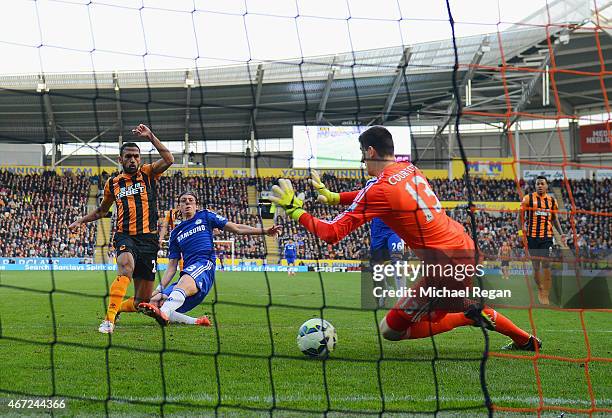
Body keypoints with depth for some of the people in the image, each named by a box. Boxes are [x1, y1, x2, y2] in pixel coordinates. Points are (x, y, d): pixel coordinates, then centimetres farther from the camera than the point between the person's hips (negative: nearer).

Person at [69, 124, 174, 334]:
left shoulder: (148, 173, 7)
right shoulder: (112, 183, 13)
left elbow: (169, 160, -13)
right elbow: (102, 210, 31)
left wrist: (150, 136, -14)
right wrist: (81, 221, 23)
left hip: (148, 239, 0)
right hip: (125, 236, 0)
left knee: (142, 300, 2)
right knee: (126, 267, -37)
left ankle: (117, 308, 34)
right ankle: (109, 319, -38)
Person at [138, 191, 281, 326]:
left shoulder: (205, 216, 20)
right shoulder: (176, 232, 27)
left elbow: (237, 228, 17)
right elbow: (172, 266, 23)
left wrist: (264, 231, 7)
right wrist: (159, 289, 10)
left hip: (205, 265, -6)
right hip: (187, 273, 6)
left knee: (185, 281, -40)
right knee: (155, 301, -15)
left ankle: (164, 313, -67)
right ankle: (197, 322, -17)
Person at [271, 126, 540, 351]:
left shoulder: (379, 188, -17)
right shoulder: (410, 169, 7)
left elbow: (331, 234, -17)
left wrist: (294, 209, -6)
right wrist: (335, 197, 25)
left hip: (445, 265, -8)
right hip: (468, 250, 9)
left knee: (390, 330, 4)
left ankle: (470, 317, -1)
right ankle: (525, 340, 34)